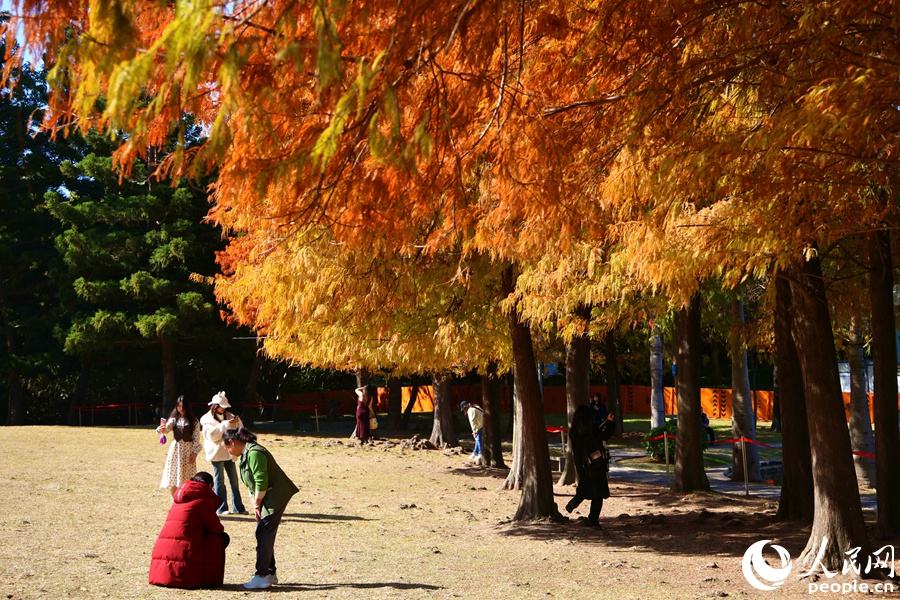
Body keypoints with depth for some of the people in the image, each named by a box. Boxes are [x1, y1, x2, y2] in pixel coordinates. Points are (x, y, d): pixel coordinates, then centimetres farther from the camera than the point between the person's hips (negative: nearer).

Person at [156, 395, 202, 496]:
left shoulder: (194, 421, 0)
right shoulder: (174, 419, 5)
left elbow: (196, 439, -1)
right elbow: (167, 428, -14)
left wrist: (195, 453, -9)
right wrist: (161, 429, -36)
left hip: (188, 451, -2)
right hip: (175, 449, 2)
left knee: (187, 480, -2)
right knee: (172, 480, 2)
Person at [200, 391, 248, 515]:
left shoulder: (228, 417, 15)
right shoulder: (207, 419, -2)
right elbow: (212, 435, -15)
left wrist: (237, 422, -7)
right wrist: (226, 425, -19)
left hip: (228, 453, 5)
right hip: (216, 453, -5)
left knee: (234, 480, 5)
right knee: (219, 481, -1)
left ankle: (238, 507, 8)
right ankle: (221, 508, 5)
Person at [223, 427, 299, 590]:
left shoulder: (254, 453, -20)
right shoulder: (245, 454, 14)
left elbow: (261, 483, -23)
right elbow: (252, 484, 18)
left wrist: (257, 504, -12)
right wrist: (255, 504, 9)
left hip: (275, 497, -10)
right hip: (268, 498, 10)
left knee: (263, 535, -10)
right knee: (265, 535, 13)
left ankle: (262, 577, -8)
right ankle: (270, 573, 21)